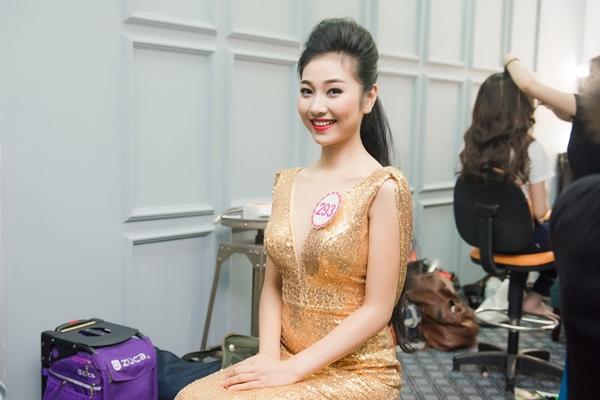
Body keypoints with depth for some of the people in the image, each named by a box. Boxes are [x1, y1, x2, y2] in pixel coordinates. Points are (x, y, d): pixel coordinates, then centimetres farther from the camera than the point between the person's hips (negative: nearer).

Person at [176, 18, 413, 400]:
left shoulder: (384, 187, -13)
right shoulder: (288, 184, 5)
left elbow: (377, 309, -13)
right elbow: (274, 286, 8)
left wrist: (292, 369, -16)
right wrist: (268, 356, -8)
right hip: (287, 363, 5)